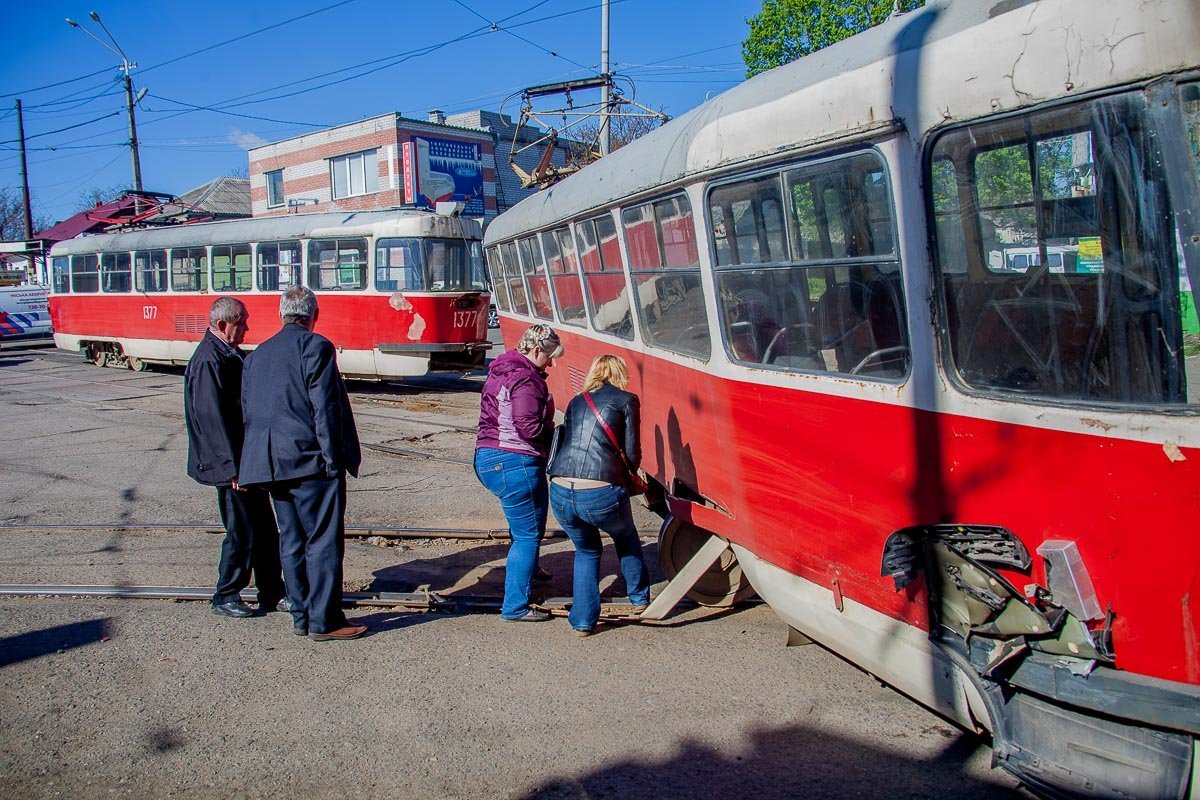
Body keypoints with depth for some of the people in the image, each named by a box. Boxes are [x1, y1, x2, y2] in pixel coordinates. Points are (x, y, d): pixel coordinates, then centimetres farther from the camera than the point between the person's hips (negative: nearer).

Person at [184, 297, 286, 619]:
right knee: (242, 532, -1)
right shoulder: (208, 361, -17)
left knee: (265, 529, 13)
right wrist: (234, 467, -22)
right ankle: (225, 597, 15)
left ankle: (272, 594, 22)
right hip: (232, 464, -10)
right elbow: (211, 417, -22)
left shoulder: (230, 354, 13)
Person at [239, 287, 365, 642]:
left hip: (272, 463, 7)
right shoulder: (316, 347, -8)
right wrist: (334, 459, -11)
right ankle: (324, 621, 0)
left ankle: (301, 616, 19)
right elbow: (324, 409, -14)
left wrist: (263, 461, 17)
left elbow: (247, 412, 15)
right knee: (323, 541, -2)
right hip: (310, 460, -7)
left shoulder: (257, 355, 15)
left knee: (292, 541, 13)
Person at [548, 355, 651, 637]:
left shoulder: (576, 402, 21)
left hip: (561, 494, 4)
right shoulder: (626, 400, 9)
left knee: (586, 550, 29)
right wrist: (628, 477, 27)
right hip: (601, 496, -3)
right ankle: (639, 598, 43)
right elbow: (632, 455, 4)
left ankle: (583, 621, 23)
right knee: (627, 539, 30)